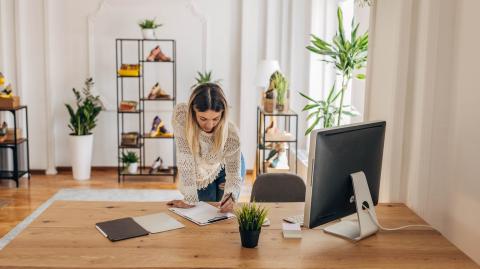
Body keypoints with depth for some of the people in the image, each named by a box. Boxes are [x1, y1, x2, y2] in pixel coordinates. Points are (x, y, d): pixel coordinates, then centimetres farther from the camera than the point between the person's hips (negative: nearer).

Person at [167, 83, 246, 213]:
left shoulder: (231, 133, -37)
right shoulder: (181, 114, -39)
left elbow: (234, 174, -28)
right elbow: (185, 158, -38)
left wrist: (230, 197, -49)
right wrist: (190, 200, -38)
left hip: (226, 167, -1)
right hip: (201, 174, 1)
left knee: (224, 212, 13)